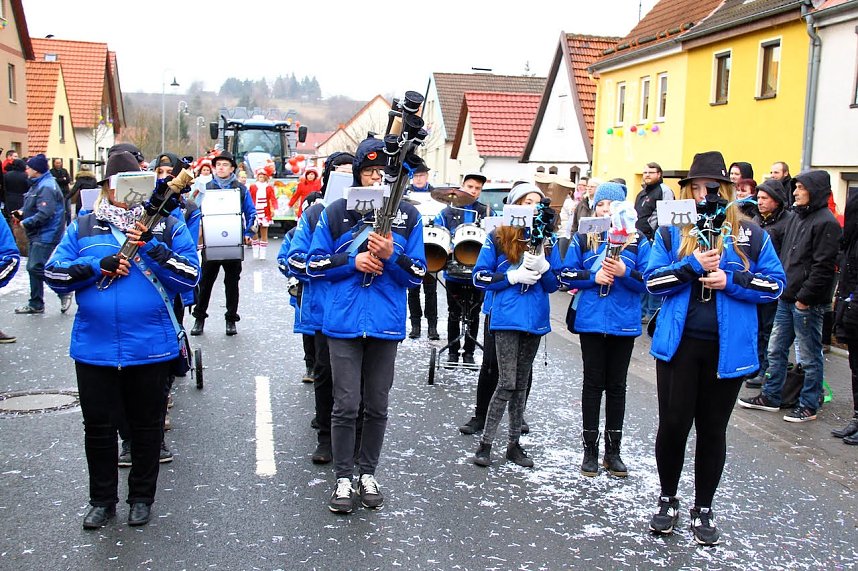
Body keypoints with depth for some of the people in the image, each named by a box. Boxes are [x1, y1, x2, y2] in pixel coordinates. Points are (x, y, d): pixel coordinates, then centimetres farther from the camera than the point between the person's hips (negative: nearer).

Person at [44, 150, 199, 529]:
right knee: (98, 426, 11)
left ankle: (141, 497, 29)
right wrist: (99, 266, -14)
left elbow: (190, 276, -8)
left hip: (149, 348, -1)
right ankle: (102, 500, 29)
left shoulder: (166, 226, 2)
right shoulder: (83, 227, 7)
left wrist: (151, 247, -18)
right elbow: (54, 273, 1)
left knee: (146, 425, 12)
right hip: (94, 348, 2)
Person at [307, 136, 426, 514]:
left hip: (386, 324, 1)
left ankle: (368, 473, 27)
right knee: (346, 405, 0)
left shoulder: (408, 216, 4)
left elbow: (418, 274, 3)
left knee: (377, 406, 11)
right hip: (344, 323, -1)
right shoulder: (336, 213, 3)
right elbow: (315, 264, 5)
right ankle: (344, 478, 15)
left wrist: (391, 255, -15)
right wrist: (353, 262, -10)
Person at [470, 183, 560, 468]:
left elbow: (555, 284, 9)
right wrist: (514, 276, -13)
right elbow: (480, 277, -2)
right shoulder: (498, 237, 0)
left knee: (521, 383, 11)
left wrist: (543, 266, -11)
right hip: (507, 317, -4)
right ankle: (485, 444, 2)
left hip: (535, 319, 4)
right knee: (507, 383, -9)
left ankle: (514, 444, 19)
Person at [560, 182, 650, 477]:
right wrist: (593, 277, -14)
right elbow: (566, 274, 1)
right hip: (592, 321, 0)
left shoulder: (638, 241, 2)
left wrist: (624, 272, -19)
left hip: (624, 323, 1)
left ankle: (613, 450, 20)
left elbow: (648, 281, -2)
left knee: (617, 385, 9)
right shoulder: (583, 239, 3)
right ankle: (590, 450, 15)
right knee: (593, 383, 6)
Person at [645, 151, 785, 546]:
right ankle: (668, 501, 27)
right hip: (679, 344, 0)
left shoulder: (750, 235, 2)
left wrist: (730, 280, -15)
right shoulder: (671, 232, 3)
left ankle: (703, 509, 27)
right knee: (673, 424, 4)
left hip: (728, 349, 0)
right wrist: (691, 266, -17)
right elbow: (652, 279, -4)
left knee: (713, 430, 11)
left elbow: (774, 283, -1)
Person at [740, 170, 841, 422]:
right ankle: (770, 397, 26)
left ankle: (809, 406, 16)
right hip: (787, 298, 9)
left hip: (807, 303, -8)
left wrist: (805, 298, -17)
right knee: (776, 350, 14)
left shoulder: (826, 222, -14)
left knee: (810, 356, 4)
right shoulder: (798, 217, 13)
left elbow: (823, 267, -18)